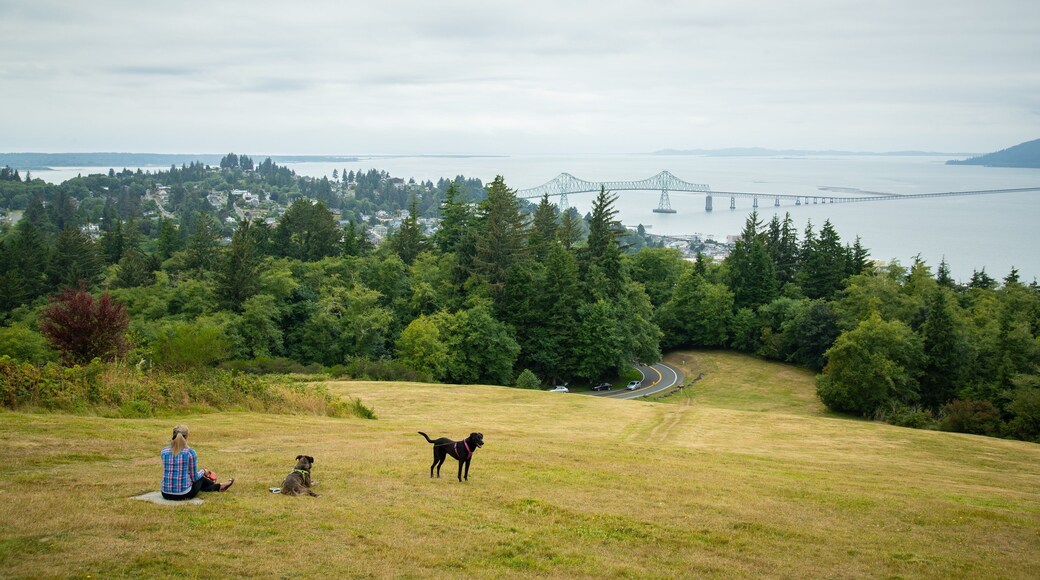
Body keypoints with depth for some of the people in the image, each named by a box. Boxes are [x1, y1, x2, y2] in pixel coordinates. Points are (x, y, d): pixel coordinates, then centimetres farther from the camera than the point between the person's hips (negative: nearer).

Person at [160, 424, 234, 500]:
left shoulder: (164, 451, -1)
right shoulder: (190, 452, -12)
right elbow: (194, 478, -4)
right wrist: (203, 471, 18)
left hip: (166, 494, 4)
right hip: (184, 495, -4)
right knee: (200, 477, 27)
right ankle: (218, 486, 54)